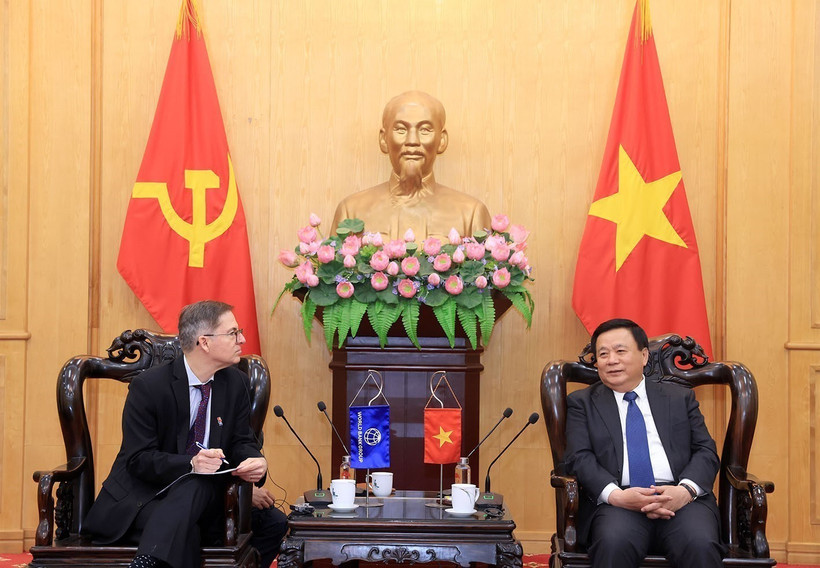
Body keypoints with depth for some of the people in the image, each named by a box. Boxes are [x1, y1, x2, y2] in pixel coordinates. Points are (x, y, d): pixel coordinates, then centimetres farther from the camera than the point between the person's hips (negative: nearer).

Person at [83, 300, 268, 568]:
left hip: (200, 496, 5)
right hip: (141, 494, -5)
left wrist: (255, 461, -17)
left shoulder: (235, 383, 4)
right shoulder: (148, 386, -12)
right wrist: (190, 464, -33)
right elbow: (138, 460, -15)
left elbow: (241, 442, 9)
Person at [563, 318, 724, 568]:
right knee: (613, 544, -36)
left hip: (681, 499, 1)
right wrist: (616, 495, -15)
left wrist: (686, 490, -10)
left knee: (701, 545, -33)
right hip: (617, 503, -1)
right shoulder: (582, 403, 18)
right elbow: (579, 458, 5)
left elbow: (706, 451, 12)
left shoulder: (680, 397, 22)